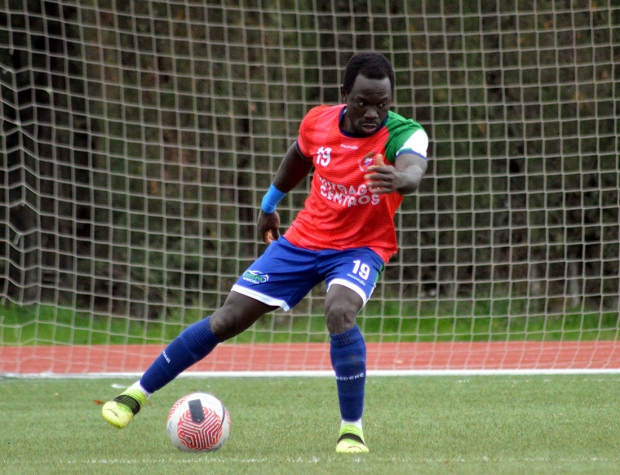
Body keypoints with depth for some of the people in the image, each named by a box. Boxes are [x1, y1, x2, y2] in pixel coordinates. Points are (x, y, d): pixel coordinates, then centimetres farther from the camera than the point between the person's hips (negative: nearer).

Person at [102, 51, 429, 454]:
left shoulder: (402, 134, -24)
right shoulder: (318, 122, -11)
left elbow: (414, 170, -47)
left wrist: (400, 179, -71)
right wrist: (270, 204, 26)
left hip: (361, 247, -3)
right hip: (304, 239, 3)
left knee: (340, 312, -35)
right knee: (226, 320, 1)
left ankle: (352, 428, -17)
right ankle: (137, 394, 18)